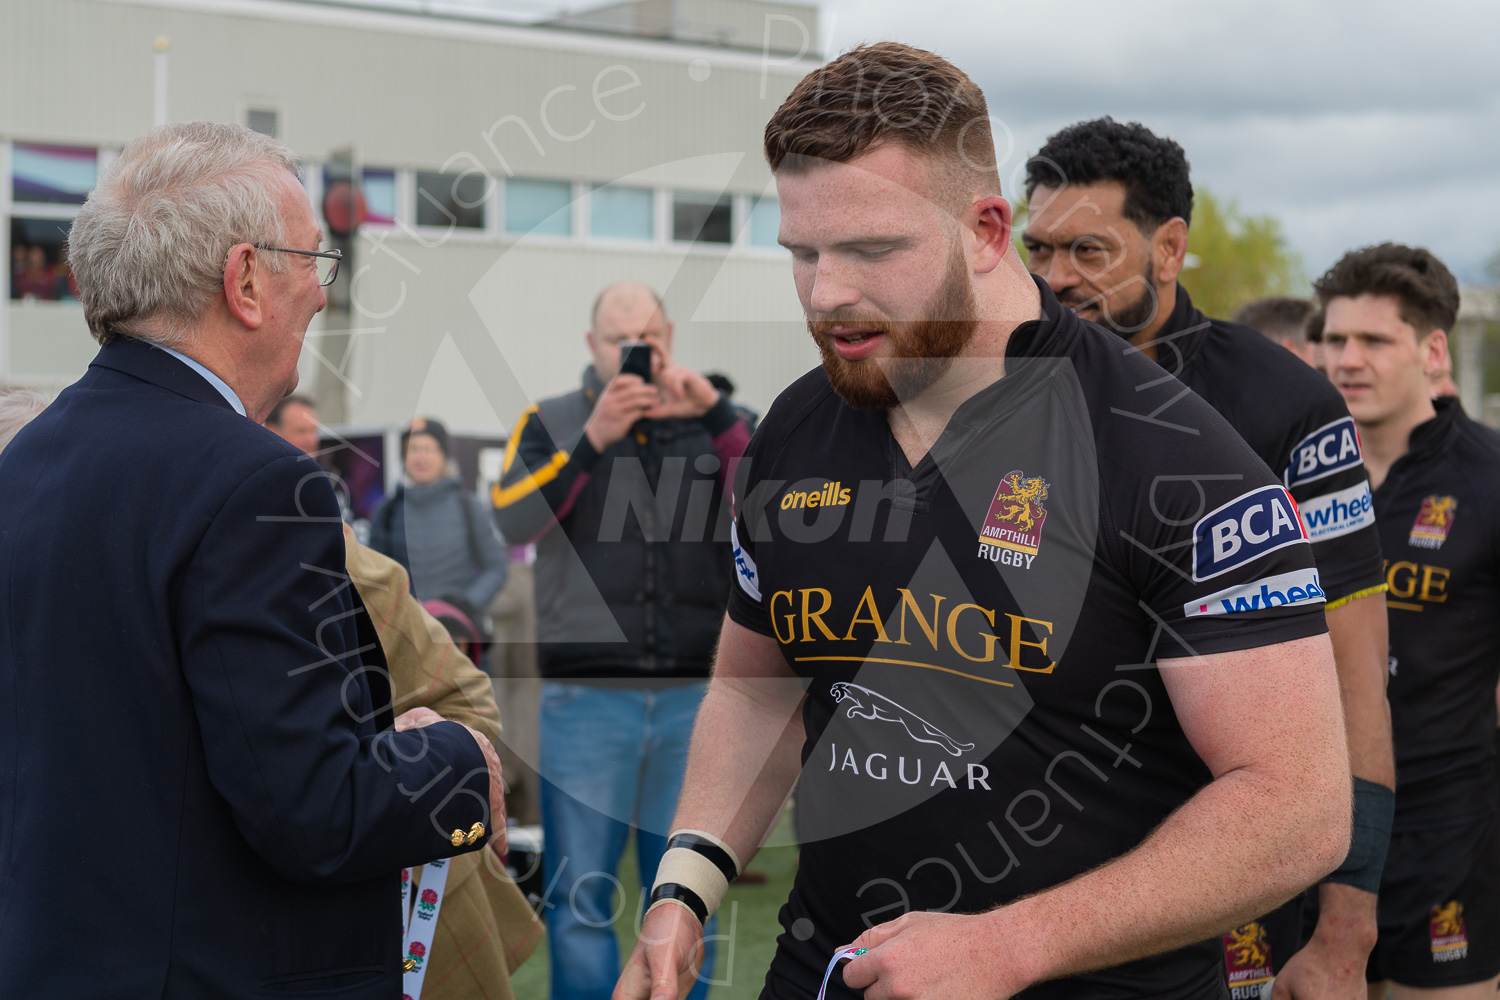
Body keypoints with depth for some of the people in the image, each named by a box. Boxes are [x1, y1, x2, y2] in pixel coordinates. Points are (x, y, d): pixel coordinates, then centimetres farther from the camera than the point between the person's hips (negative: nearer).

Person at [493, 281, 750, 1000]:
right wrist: (593, 439, -17)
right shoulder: (552, 424, 8)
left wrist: (714, 412, -13)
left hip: (693, 697, 2)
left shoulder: (706, 424, 12)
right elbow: (512, 519, -8)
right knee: (581, 899, 1)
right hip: (586, 697, -1)